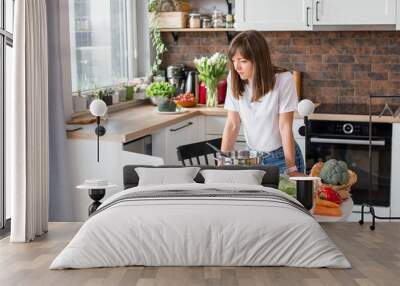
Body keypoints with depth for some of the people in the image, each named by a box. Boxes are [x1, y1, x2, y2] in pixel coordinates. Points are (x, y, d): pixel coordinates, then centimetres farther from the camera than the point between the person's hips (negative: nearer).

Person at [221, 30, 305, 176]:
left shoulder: (283, 79, -18)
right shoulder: (234, 80, -8)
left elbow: (285, 127, -17)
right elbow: (232, 125, -6)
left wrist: (291, 169, -18)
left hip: (282, 156, -3)